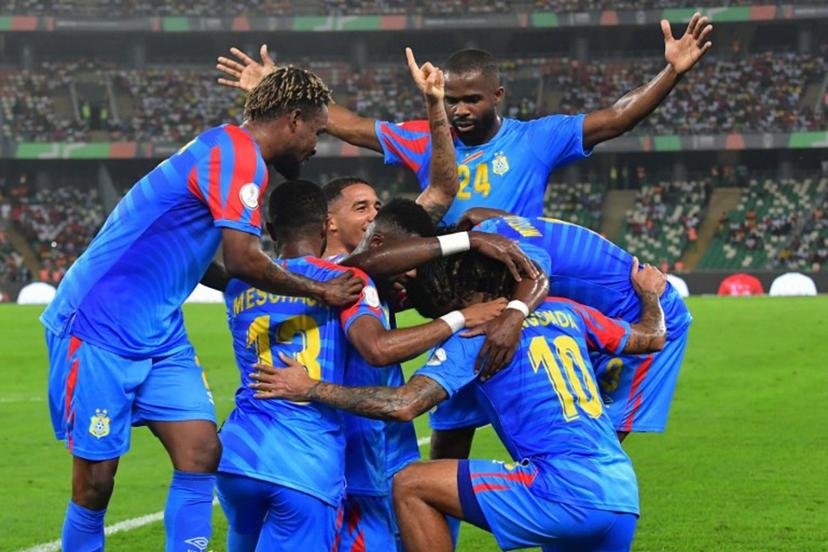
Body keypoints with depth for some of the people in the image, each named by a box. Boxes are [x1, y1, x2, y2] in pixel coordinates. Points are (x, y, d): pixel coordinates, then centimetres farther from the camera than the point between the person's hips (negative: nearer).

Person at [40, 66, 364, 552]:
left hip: (159, 336, 9)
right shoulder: (237, 153, -16)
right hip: (99, 328, -9)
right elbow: (243, 261, -24)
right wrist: (320, 291, -9)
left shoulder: (227, 150, 15)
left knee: (201, 452, -3)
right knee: (96, 479, -5)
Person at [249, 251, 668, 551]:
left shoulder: (475, 332, 1)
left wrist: (311, 389, -2)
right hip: (624, 496, 8)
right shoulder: (565, 312, 20)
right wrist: (650, 295, 56)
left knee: (410, 486, -1)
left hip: (565, 490, -7)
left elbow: (403, 405, -10)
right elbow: (652, 337, 34)